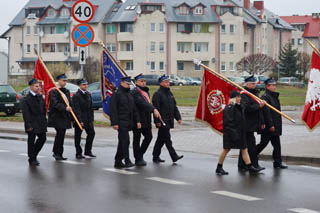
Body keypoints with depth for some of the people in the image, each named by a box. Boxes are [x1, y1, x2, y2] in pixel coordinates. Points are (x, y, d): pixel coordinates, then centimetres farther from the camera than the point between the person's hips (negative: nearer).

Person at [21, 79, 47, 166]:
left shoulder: (40, 97, 10)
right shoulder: (26, 99, -11)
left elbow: (44, 109, 17)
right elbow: (25, 113, -14)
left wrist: (44, 120, 11)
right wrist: (28, 125, -18)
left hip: (41, 123, 7)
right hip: (32, 124, -6)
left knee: (43, 138, 7)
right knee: (31, 141, 2)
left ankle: (34, 155, 24)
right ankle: (32, 159, 12)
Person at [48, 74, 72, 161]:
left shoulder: (67, 91, 17)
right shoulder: (53, 91, -8)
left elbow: (69, 103, 20)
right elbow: (55, 104, -21)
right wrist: (65, 108, -33)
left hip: (65, 117, 7)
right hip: (57, 117, -7)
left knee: (61, 134, 8)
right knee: (60, 133, -13)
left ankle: (57, 153, 15)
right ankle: (57, 153, -5)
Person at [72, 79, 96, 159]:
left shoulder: (88, 94, 11)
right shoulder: (76, 96, -11)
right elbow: (76, 109, -16)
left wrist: (92, 118, 8)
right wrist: (80, 121, -20)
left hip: (88, 119, 6)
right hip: (79, 119, -6)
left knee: (91, 133, 2)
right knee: (78, 136, 2)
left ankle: (88, 151, 15)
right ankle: (78, 153, 11)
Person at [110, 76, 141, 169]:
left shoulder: (129, 95, 16)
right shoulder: (116, 94, -8)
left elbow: (134, 109, 20)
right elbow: (113, 110, -13)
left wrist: (137, 121, 12)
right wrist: (114, 123, -18)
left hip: (128, 122, 8)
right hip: (121, 122, -8)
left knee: (122, 142, 11)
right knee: (125, 141, -14)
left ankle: (118, 162, 17)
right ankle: (127, 161, -12)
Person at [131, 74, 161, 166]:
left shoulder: (146, 91, 17)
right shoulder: (135, 92, -13)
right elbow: (142, 103, -27)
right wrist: (154, 109, -38)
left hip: (146, 120, 8)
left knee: (149, 136, 4)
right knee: (137, 139, 2)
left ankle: (140, 155, 20)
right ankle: (138, 159, 8)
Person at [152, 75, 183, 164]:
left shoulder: (170, 93, 17)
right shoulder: (158, 94, -10)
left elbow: (174, 107, 21)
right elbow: (156, 108, -14)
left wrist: (178, 117, 14)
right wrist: (157, 121, -19)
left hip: (169, 121, 8)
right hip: (162, 121, -8)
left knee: (161, 139, 14)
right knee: (167, 139, -8)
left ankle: (156, 157, 21)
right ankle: (174, 157, -10)